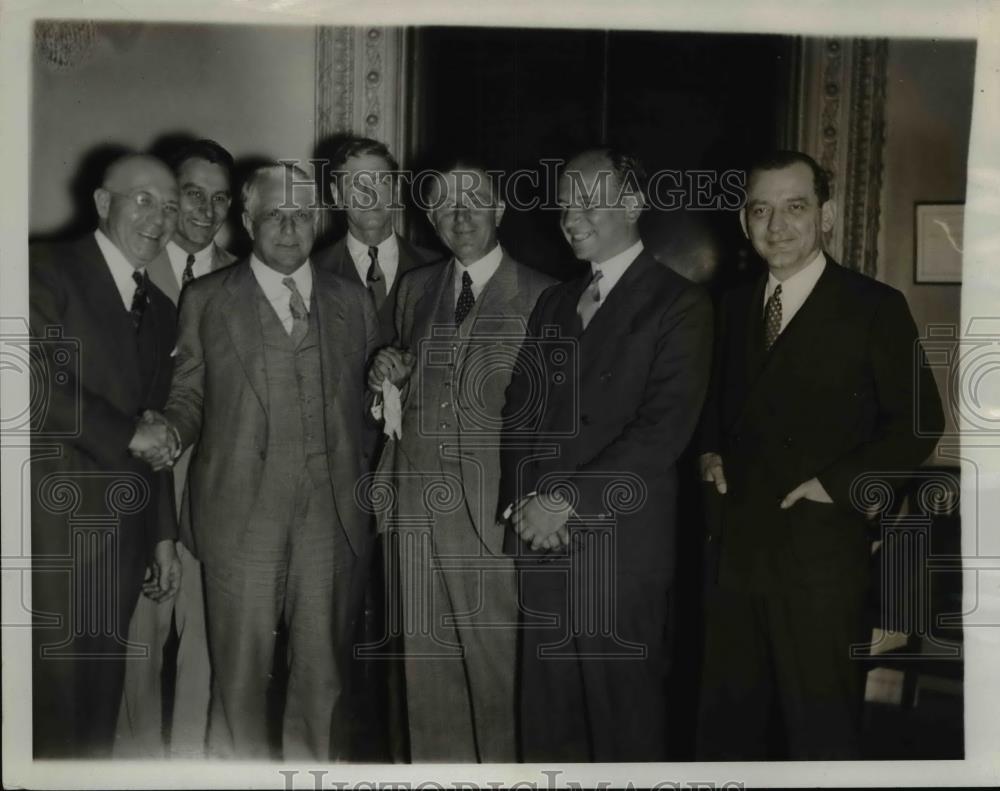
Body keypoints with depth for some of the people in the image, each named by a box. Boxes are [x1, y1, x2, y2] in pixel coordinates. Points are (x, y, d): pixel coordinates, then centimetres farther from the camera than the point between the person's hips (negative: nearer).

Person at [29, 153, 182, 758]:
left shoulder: (161, 310, 16)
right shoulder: (50, 271, -4)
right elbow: (37, 386, -17)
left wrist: (164, 535, 16)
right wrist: (128, 434, -9)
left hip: (124, 532, 6)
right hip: (56, 524, -6)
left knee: (102, 695, 12)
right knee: (54, 694, -1)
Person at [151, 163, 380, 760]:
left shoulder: (352, 301, 13)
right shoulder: (206, 300, 6)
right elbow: (189, 394, 8)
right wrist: (170, 432, -10)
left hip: (333, 516, 2)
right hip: (243, 517, -2)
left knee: (323, 672, 9)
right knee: (240, 673, 3)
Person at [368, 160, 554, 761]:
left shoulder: (541, 297, -3)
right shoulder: (416, 288, 14)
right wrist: (390, 379, 2)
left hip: (493, 511, -4)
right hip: (418, 508, 5)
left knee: (497, 666, 2)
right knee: (427, 667, 12)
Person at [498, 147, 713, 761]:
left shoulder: (679, 305, -5)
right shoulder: (554, 303, 16)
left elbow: (663, 430, -14)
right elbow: (521, 410, 13)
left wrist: (568, 501, -14)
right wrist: (525, 500, -3)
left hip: (622, 545, -5)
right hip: (542, 540, 6)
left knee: (623, 716, 6)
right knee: (547, 716, 12)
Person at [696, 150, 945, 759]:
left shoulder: (874, 307, -7)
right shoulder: (735, 306, 10)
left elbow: (917, 421, -7)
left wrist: (839, 482, -15)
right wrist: (710, 451, 5)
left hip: (822, 553, -5)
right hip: (737, 547, 5)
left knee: (822, 727, 7)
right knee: (727, 718, 15)